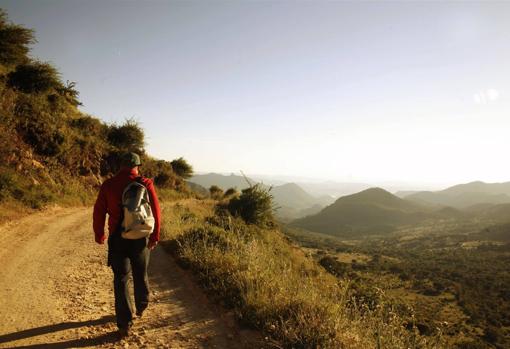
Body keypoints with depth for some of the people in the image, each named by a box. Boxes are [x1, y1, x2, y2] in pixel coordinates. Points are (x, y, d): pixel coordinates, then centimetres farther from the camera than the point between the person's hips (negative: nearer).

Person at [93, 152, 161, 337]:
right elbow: (156, 211, -8)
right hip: (140, 238, 1)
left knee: (121, 280, 8)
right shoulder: (145, 183, -6)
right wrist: (155, 236, 1)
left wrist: (99, 234, 14)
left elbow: (99, 212, 1)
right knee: (140, 274, 21)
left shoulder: (108, 185, -3)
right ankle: (141, 307, 42)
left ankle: (125, 324, 8)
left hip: (117, 238, 0)